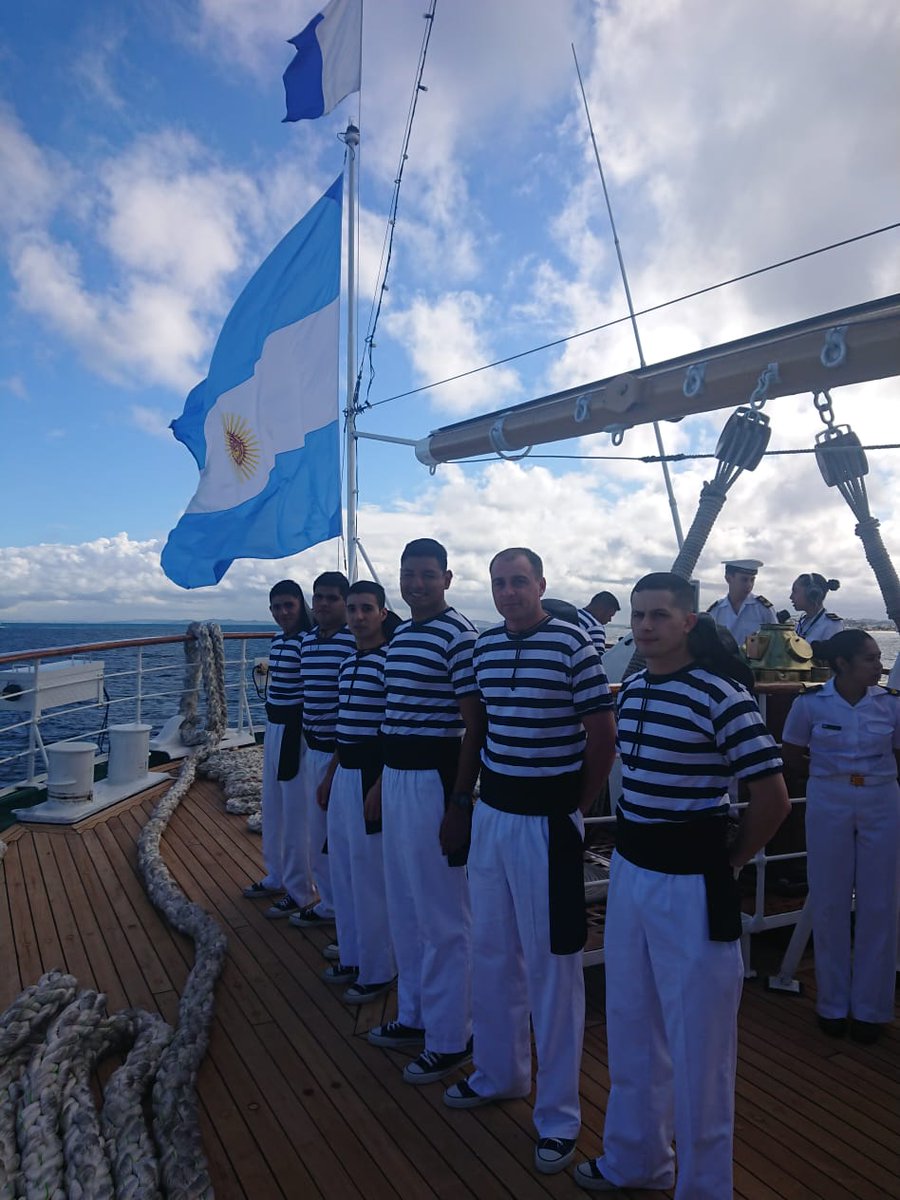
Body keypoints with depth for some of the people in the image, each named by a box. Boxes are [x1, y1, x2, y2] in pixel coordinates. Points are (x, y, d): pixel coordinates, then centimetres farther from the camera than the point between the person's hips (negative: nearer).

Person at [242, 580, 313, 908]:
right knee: (272, 807, 18)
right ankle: (276, 876, 34)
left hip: (294, 729, -9)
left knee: (294, 810, 0)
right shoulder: (277, 640, 10)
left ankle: (299, 889, 14)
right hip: (273, 726, 9)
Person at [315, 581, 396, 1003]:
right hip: (344, 774, 9)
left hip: (372, 776, -9)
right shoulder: (348, 663, 12)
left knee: (371, 877, 2)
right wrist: (330, 775, 20)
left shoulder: (389, 660, -15)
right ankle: (351, 957, 34)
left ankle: (377, 972, 18)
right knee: (342, 872, 18)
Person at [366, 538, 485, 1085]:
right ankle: (414, 1014, 37)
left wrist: (460, 802, -18)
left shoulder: (459, 635, -14)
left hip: (434, 780, -9)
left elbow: (475, 724, -16)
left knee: (443, 917, 4)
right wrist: (383, 781, 20)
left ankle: (451, 1038, 20)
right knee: (405, 910, 19)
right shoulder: (400, 634, 12)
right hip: (396, 776, 9)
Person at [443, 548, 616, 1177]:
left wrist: (577, 809, -2)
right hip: (492, 811, 6)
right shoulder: (484, 645, 6)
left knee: (551, 960, 5)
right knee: (492, 950, 18)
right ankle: (499, 1071, 40)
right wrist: (474, 796, 12)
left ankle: (559, 1112, 23)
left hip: (548, 818, -6)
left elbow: (604, 736, -8)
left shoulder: (574, 644, -12)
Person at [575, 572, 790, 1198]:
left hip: (690, 883, -7)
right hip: (629, 870, 7)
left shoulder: (722, 695, -17)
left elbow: (773, 798, -15)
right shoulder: (631, 687, 5)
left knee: (697, 1040, 9)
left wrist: (730, 862, -5)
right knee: (630, 1028, 22)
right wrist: (628, 847, 13)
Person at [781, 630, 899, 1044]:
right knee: (829, 905, 8)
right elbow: (792, 755, 4)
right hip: (828, 807, -1)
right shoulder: (810, 703, -8)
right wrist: (830, 774, 0)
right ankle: (833, 1004, 25)